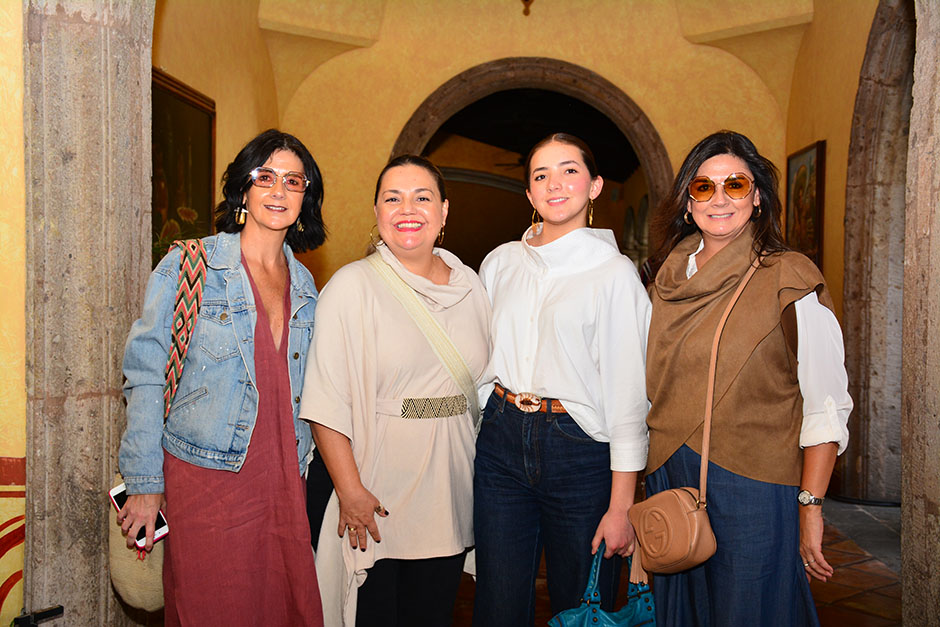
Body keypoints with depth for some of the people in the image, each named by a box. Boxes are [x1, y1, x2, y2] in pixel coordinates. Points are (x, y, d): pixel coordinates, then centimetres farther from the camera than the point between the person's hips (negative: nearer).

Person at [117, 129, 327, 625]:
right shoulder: (188, 266, -5)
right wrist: (145, 484, -8)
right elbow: (146, 377, -6)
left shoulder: (304, 285, 9)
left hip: (283, 480, 5)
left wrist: (297, 470, 13)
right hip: (206, 478, -4)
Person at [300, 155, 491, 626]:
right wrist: (349, 490, -17)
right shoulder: (353, 285, -8)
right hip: (376, 500, -4)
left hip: (451, 495, 5)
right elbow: (327, 401, -13)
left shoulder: (469, 285, 6)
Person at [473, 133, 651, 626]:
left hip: (579, 450, -3)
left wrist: (621, 506, -10)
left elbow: (628, 394, -8)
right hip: (501, 441, 4)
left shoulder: (614, 272, -6)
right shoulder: (500, 263, 7)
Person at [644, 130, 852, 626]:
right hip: (670, 478, 5)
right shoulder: (671, 278, 6)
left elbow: (826, 407, -11)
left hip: (752, 490, -5)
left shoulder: (789, 279, -10)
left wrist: (809, 507, -16)